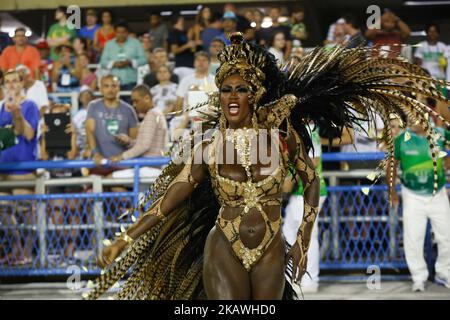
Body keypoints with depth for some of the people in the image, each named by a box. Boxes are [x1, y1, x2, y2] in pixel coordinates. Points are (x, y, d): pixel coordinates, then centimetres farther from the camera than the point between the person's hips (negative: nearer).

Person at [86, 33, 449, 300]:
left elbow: (311, 182, 8)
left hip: (271, 252, 2)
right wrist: (125, 240, -14)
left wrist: (303, 241, 3)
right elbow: (171, 197, -7)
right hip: (224, 251, -2)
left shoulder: (281, 134, -2)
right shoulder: (208, 143, -4)